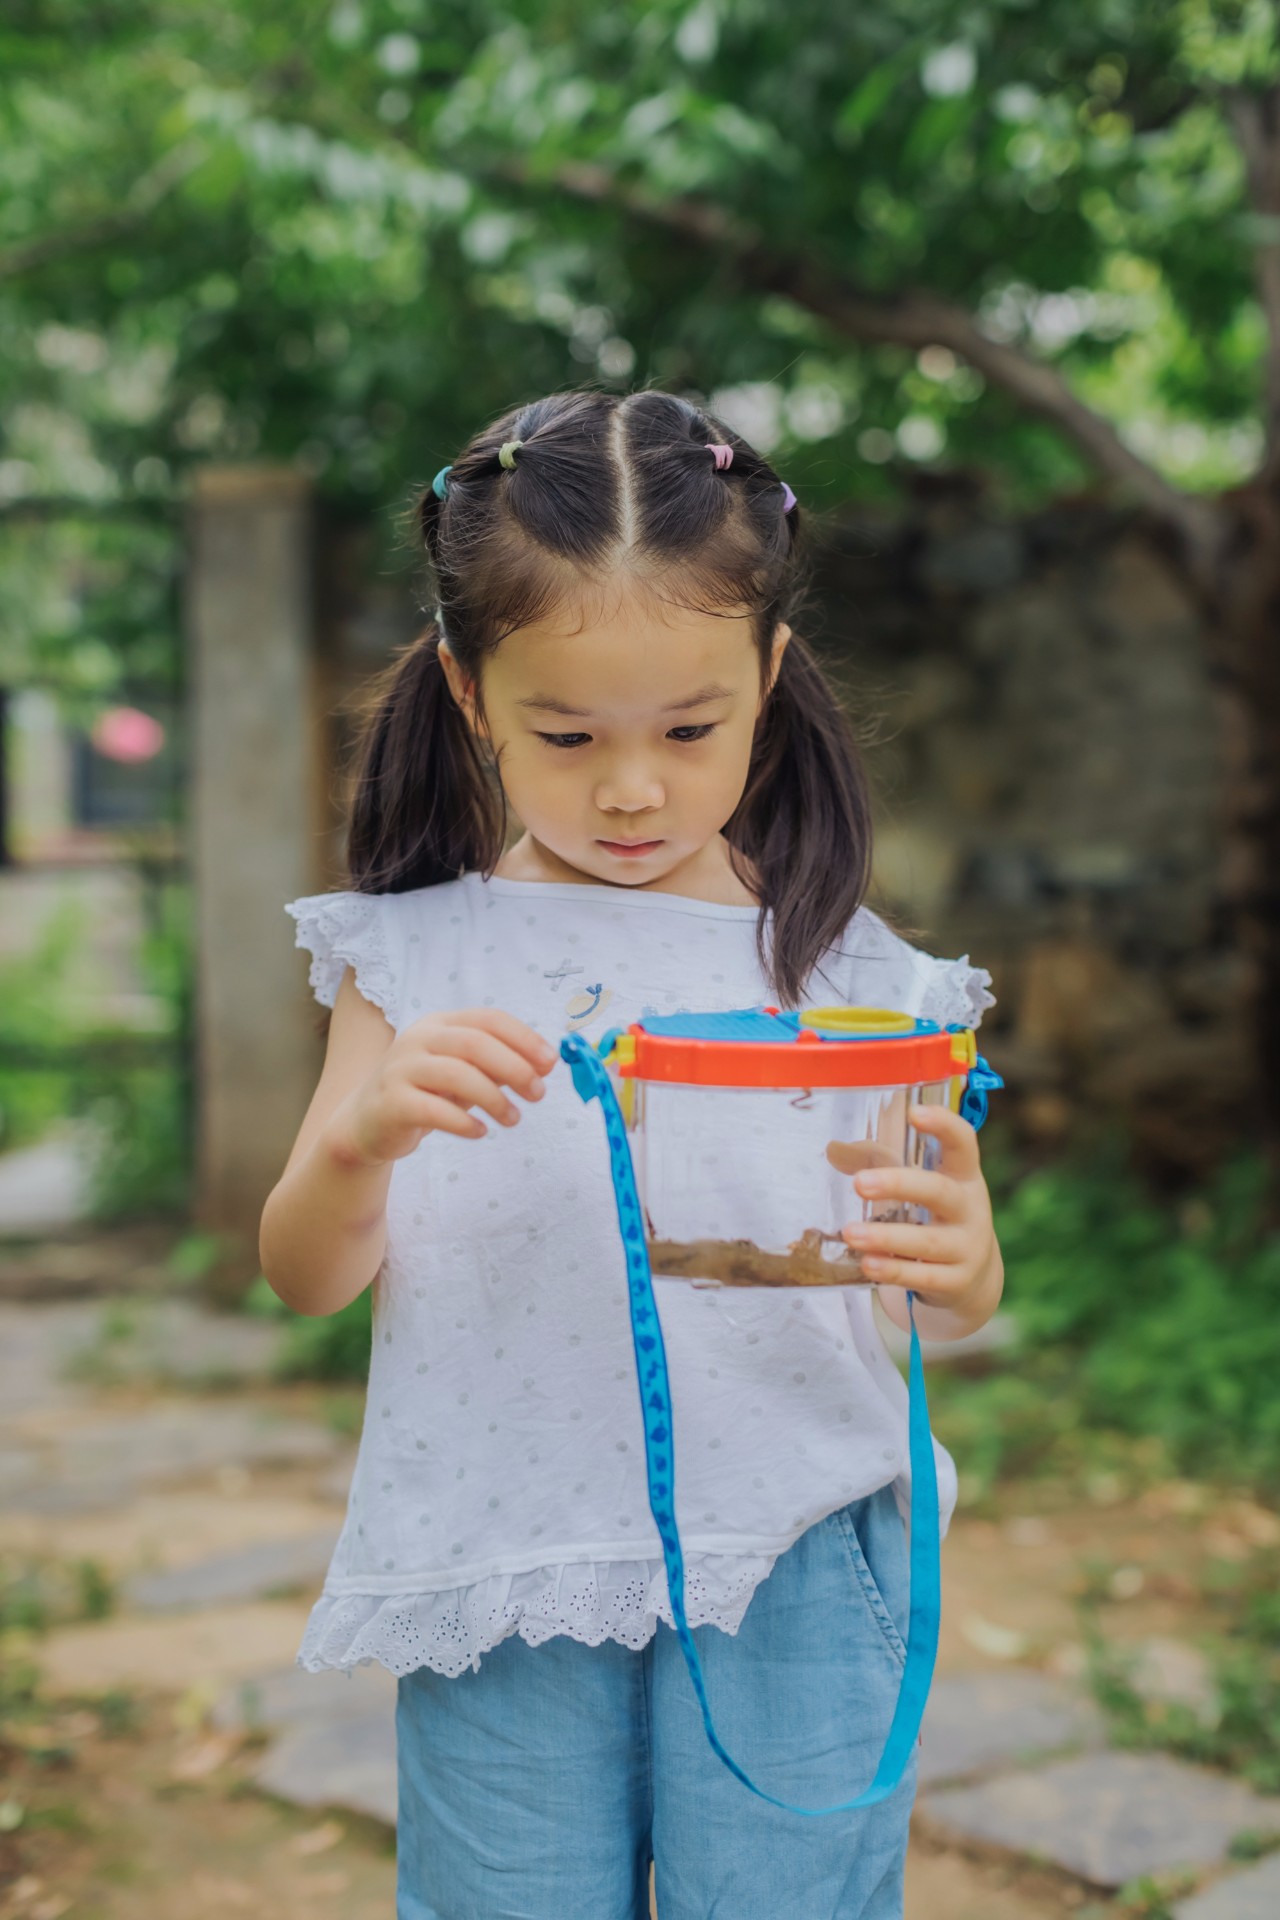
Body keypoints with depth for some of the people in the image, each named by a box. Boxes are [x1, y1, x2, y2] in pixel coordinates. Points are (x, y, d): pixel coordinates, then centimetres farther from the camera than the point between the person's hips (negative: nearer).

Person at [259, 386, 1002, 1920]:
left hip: (785, 1563, 0)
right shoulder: (416, 957, 2)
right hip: (503, 1569, 1)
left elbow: (947, 1310, -1)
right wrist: (361, 1134, -21)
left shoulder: (842, 968, 0)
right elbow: (309, 1279, 1)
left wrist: (960, 1263, -25)